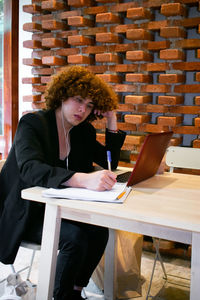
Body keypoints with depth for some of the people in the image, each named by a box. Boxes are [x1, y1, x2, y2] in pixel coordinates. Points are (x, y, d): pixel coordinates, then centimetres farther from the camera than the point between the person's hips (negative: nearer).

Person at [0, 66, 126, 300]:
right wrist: (82, 179, -50)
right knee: (75, 236, -27)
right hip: (26, 214, -6)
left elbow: (110, 163, 9)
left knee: (99, 231, -18)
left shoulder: (84, 131, 5)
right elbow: (30, 169, -33)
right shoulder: (32, 123, -15)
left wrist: (112, 123, -3)